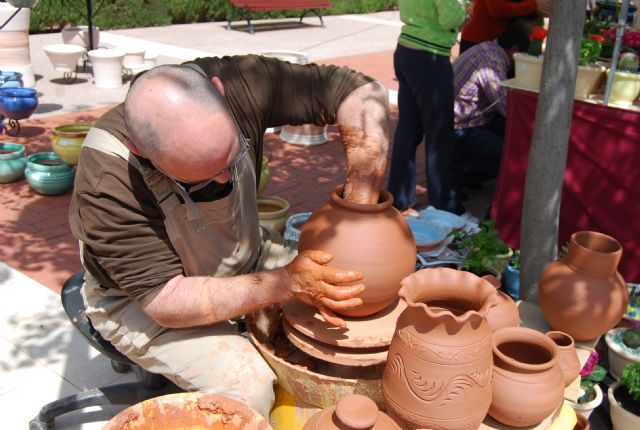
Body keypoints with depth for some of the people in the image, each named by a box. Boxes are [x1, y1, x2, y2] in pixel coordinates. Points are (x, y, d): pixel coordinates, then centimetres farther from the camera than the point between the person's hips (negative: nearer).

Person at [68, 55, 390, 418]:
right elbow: (166, 302, -28)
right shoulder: (108, 183, -34)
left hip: (246, 255, 5)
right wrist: (287, 283, -34)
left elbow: (362, 93, -22)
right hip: (141, 299, -4)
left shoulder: (239, 84, -26)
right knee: (247, 387, -26)